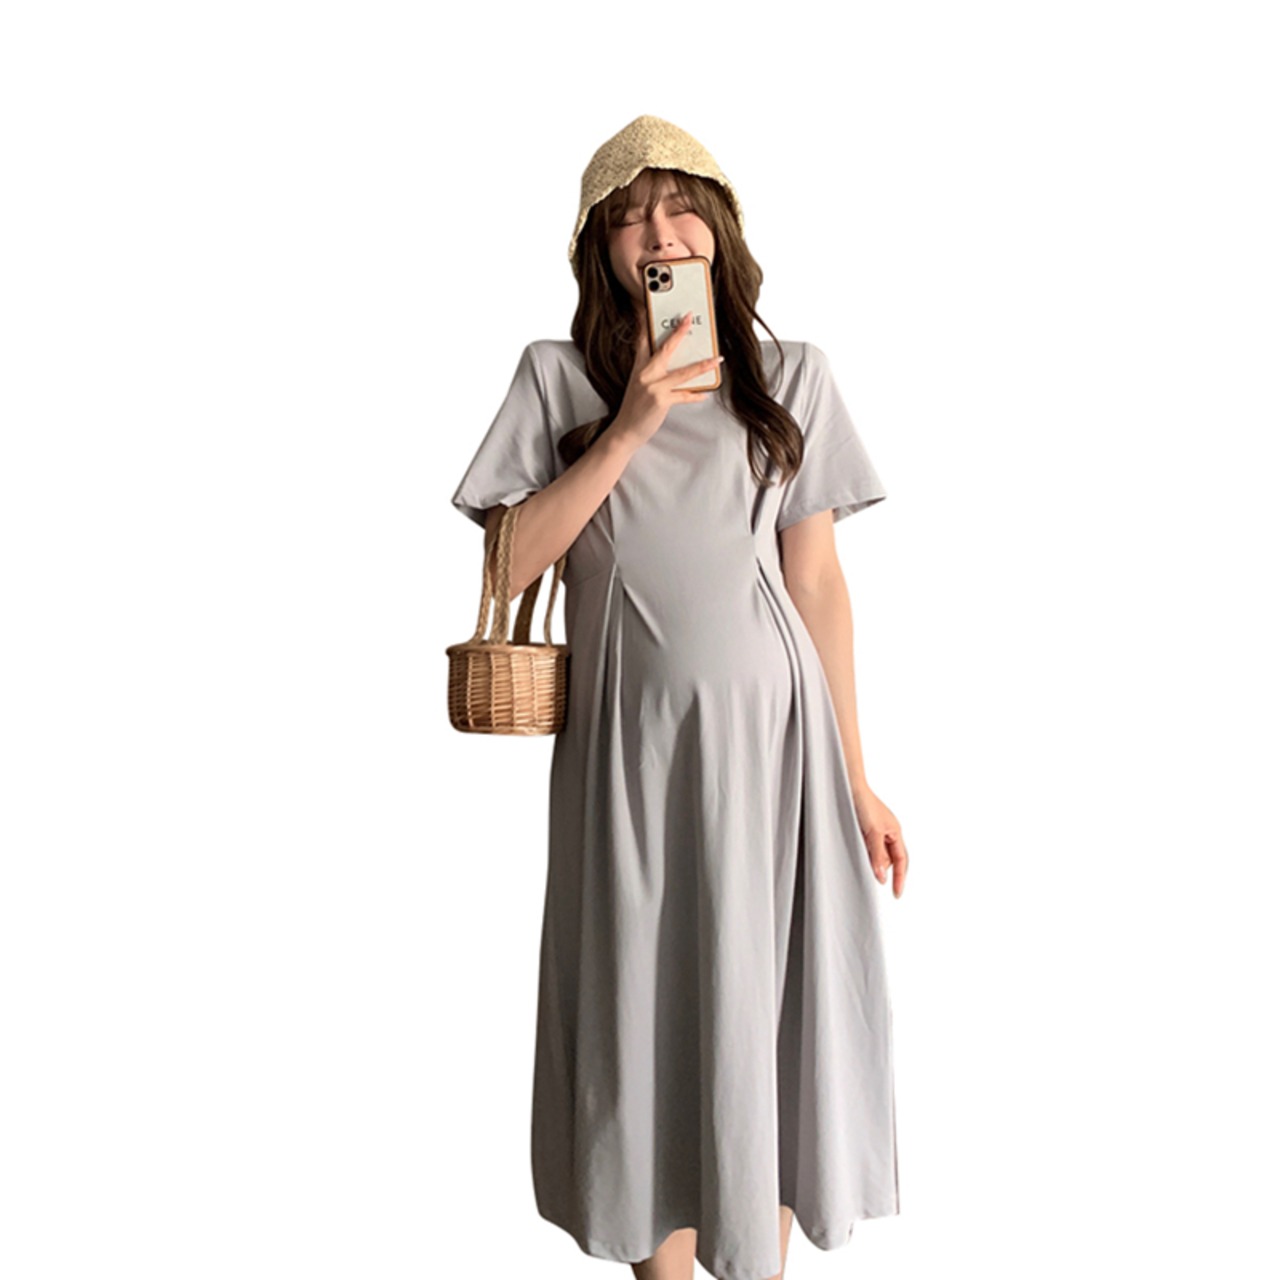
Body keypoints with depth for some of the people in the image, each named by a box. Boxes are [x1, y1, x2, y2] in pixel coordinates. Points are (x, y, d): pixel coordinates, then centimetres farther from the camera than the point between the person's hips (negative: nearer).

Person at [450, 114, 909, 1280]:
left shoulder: (790, 376, 7)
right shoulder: (559, 376, 5)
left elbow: (819, 583, 6)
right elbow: (513, 563, -4)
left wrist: (857, 782, 4)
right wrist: (630, 430, -12)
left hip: (768, 732, 1)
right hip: (631, 743, 0)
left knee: (770, 1007, 8)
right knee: (648, 1015, 8)